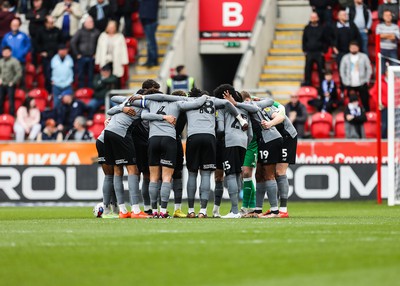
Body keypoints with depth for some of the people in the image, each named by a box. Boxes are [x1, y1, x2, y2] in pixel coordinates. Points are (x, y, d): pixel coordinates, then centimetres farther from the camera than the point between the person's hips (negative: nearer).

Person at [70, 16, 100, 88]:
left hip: (91, 57, 1)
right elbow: (73, 42, -3)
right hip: (81, 57, -1)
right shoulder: (80, 32, -4)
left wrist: (96, 54, 2)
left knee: (90, 76, 5)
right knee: (81, 76, 4)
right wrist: (77, 54, -4)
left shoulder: (96, 32, 0)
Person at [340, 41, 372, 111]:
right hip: (350, 85, 1)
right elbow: (342, 70, 11)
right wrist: (345, 81, 3)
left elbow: (369, 69, 6)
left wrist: (366, 80, -1)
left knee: (365, 101, -2)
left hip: (362, 84, -1)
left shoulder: (364, 57, 4)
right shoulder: (345, 58, 7)